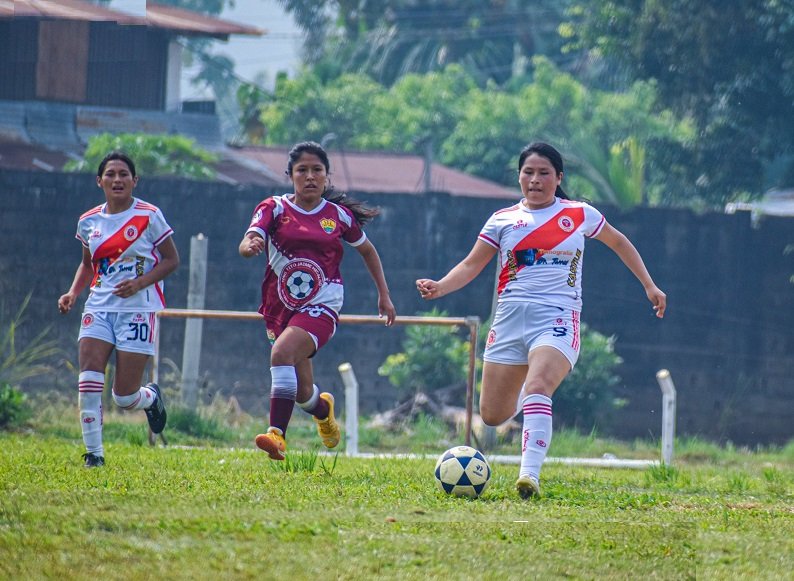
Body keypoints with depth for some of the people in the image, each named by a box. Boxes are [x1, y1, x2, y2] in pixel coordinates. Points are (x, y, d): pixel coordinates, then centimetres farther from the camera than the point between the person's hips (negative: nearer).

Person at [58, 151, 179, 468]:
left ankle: (152, 398, 32)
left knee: (124, 397, -4)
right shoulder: (89, 222, 8)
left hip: (138, 308, -4)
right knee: (88, 380, -15)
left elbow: (171, 260, -1)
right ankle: (93, 452, -5)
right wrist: (73, 293, 3)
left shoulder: (149, 216, -5)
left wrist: (139, 283, -16)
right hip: (99, 307, 4)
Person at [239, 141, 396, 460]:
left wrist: (384, 295, 20)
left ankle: (277, 435, -38)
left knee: (283, 351, -33)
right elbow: (246, 244, -14)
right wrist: (250, 245, -39)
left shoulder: (339, 215, 5)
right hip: (282, 308, 2)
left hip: (322, 306, -2)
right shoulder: (274, 209, 2)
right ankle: (324, 408, 50)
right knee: (302, 393, 11)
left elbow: (367, 251, 22)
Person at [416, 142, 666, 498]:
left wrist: (649, 286, 23)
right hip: (510, 318, 3)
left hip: (558, 318, -3)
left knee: (537, 387, -31)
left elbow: (618, 243, 24)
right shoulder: (503, 220, 10)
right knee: (492, 415, 3)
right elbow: (472, 265, 6)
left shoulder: (580, 215, 9)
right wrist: (439, 287, -12)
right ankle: (526, 398, 41)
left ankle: (530, 475, -39)